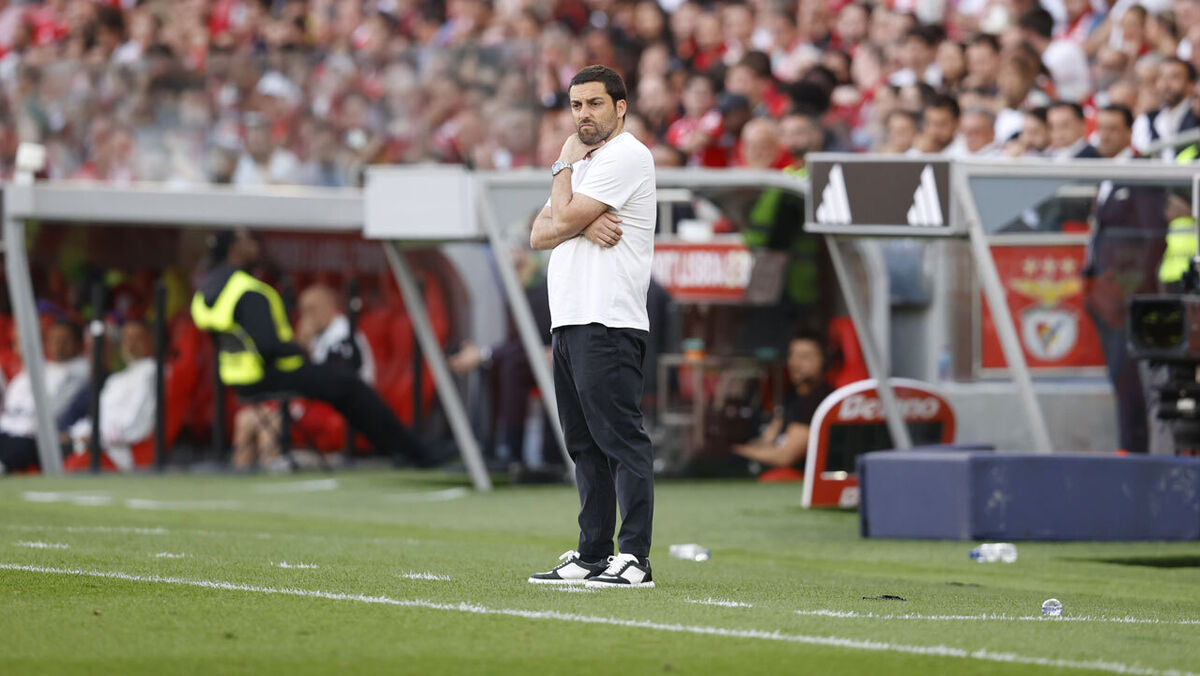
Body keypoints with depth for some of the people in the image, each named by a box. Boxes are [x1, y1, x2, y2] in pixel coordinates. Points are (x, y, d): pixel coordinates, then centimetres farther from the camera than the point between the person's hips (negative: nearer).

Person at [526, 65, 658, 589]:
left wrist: (563, 168, 4)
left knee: (621, 440, -12)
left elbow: (562, 221, -13)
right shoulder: (584, 161, 23)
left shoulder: (625, 157, -7)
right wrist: (584, 225, -7)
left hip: (609, 324, -10)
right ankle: (593, 556, 13)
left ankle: (635, 559, -15)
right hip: (570, 324, 10)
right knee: (586, 446, 10)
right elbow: (540, 235, 13)